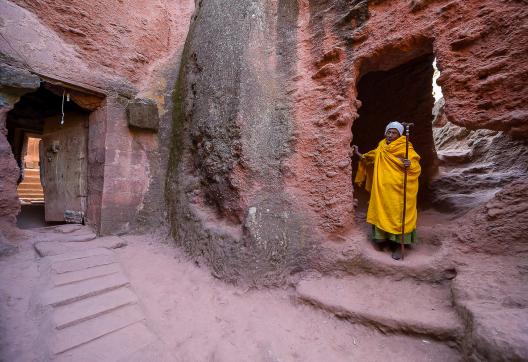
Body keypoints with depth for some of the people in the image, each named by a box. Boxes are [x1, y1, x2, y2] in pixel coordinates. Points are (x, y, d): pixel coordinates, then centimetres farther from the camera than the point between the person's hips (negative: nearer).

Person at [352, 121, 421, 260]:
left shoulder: (406, 149, -7)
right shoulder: (381, 147, 8)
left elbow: (416, 167, -10)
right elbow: (370, 158, 21)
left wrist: (410, 164, -31)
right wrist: (358, 154, 11)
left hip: (398, 189, -4)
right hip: (382, 189, 5)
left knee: (397, 215, 1)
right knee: (382, 212, 10)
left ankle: (398, 245, 13)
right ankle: (383, 238, 25)